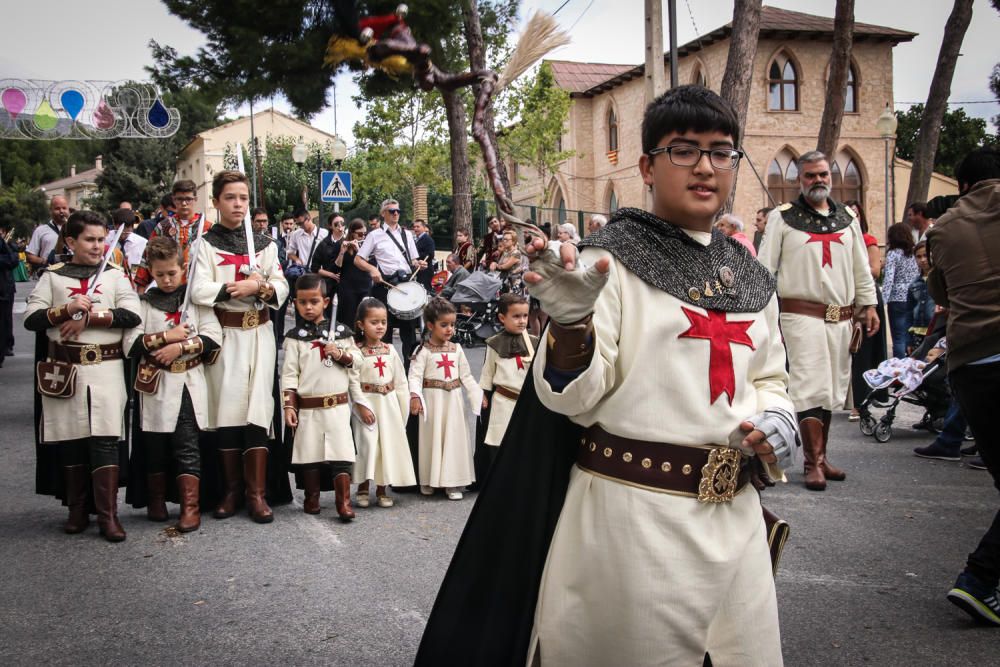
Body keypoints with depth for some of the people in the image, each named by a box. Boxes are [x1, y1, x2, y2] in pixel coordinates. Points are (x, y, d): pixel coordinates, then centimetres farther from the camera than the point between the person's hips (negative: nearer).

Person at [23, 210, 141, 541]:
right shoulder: (53, 277, 7)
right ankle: (77, 510, 19)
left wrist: (89, 318, -13)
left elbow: (132, 315, -7)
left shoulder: (115, 275, 6)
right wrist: (65, 310, -15)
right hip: (64, 369, 1)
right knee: (71, 438, 7)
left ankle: (108, 515, -4)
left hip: (106, 368, -1)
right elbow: (30, 318, -1)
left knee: (105, 438, -7)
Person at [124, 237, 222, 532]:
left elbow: (213, 337, -4)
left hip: (188, 384, -1)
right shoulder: (144, 302, 5)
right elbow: (131, 344, -5)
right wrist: (166, 337, -12)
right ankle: (155, 501, 23)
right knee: (155, 446, 9)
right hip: (155, 384, 1)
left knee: (187, 446, -4)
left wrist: (180, 347, -13)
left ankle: (190, 507, -2)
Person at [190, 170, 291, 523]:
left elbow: (281, 288, 5)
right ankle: (232, 490, 11)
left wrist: (259, 287, -14)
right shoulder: (206, 244, 2)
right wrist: (243, 287, -14)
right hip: (223, 334, -1)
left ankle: (257, 492, -4)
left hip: (258, 333, 2)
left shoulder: (264, 244, 11)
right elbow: (199, 291, -11)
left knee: (257, 408, -5)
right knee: (227, 408, 0)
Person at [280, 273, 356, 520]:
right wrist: (289, 406, -9)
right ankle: (312, 499, 21)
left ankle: (344, 502, -3)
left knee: (341, 453, -6)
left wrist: (341, 354, -10)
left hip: (337, 405, 0)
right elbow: (289, 373, -3)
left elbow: (356, 362, 11)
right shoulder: (295, 336, 1)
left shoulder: (340, 331, 6)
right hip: (307, 407, 0)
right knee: (310, 453, 7)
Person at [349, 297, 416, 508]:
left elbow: (400, 380, 8)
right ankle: (363, 488, 9)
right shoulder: (356, 352, -8)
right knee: (368, 444, -7)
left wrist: (404, 407, 5)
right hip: (367, 403, -4)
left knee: (389, 443, 6)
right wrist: (362, 406, -17)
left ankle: (382, 489, 18)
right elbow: (354, 382, -12)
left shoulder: (390, 350, 5)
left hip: (389, 403, 5)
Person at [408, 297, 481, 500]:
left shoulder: (456, 349, 8)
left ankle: (453, 483, 11)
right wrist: (415, 396, -31)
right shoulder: (423, 351, -7)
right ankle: (428, 481, 18)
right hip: (432, 401, -4)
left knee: (454, 438, 4)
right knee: (432, 438, 3)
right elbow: (415, 375, -16)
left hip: (453, 400, 4)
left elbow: (466, 376, 12)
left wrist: (478, 394, 4)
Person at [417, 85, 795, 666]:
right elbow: (570, 398, -13)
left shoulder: (750, 279, 10)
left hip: (734, 512, 6)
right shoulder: (610, 262, -7)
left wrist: (775, 414, 0)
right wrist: (571, 321, -31)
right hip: (631, 512, -5)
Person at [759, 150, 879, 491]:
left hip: (841, 318, 5)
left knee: (832, 388, 9)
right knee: (810, 386, -11)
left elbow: (861, 267, 20)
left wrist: (869, 305, 14)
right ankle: (814, 462, -6)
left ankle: (820, 457, 19)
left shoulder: (847, 218, 15)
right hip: (801, 314, -5)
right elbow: (764, 269, -1)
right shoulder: (783, 217, 1)